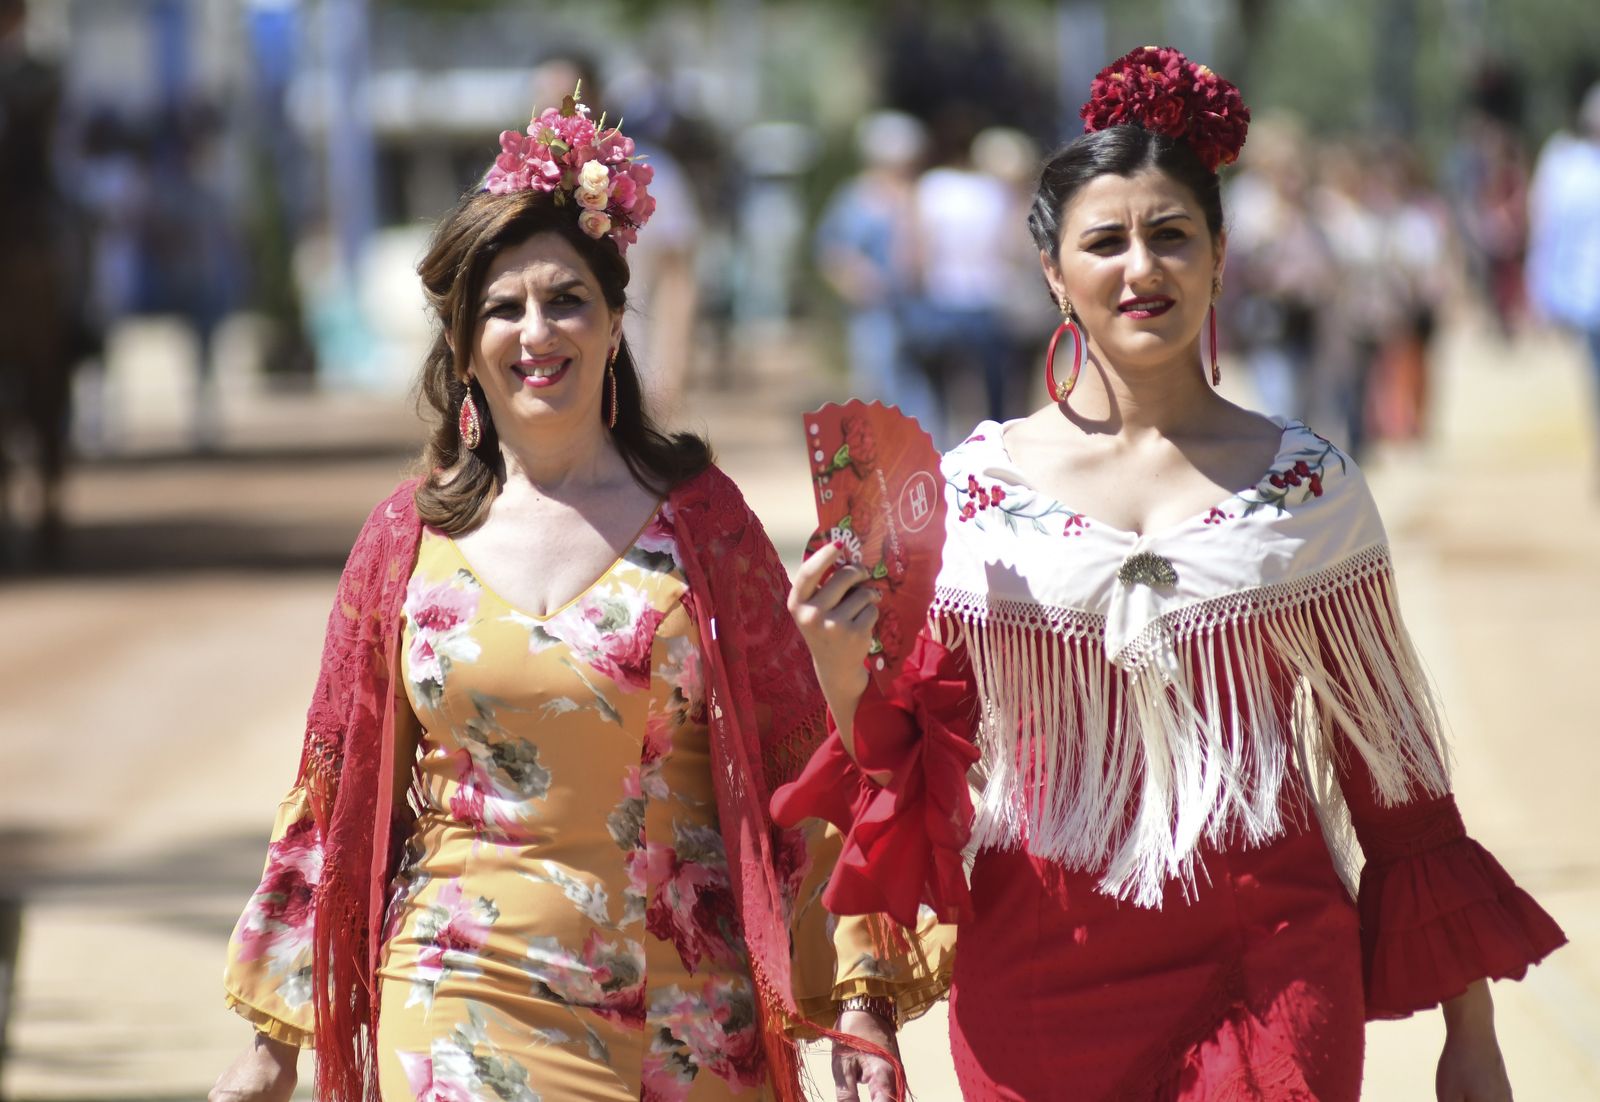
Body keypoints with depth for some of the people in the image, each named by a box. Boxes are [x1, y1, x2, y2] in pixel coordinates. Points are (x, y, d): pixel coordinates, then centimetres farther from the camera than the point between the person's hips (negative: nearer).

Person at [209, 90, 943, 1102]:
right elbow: (335, 787, 9)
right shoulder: (411, 537, 4)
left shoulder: (697, 516, 1)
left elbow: (799, 758, 2)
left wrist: (852, 996, -4)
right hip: (466, 1010, 0)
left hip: (683, 1014, 0)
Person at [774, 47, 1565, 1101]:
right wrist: (846, 677, -15)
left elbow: (1394, 769, 7)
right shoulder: (971, 491, 1)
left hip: (1273, 976, 0)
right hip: (1046, 976, 0)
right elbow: (922, 769, 6)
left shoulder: (1310, 486, 3)